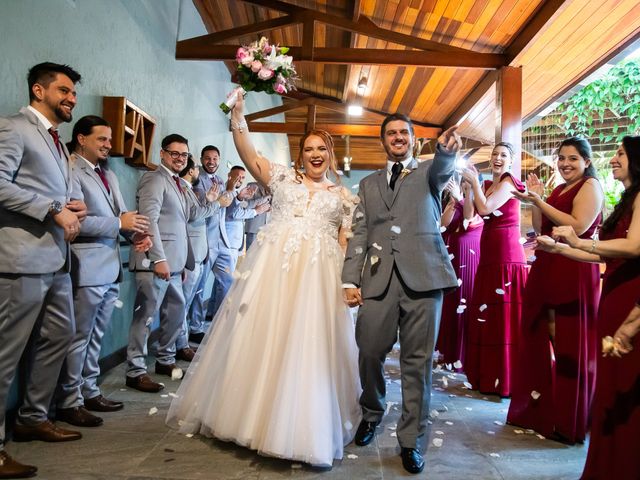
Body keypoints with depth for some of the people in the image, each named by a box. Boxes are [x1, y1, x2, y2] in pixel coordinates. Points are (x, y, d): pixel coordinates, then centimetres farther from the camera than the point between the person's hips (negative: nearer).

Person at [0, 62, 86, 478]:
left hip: (56, 258, 10)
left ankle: (34, 419, 30)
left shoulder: (56, 141, 22)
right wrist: (55, 211, -18)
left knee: (59, 337, 15)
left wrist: (73, 209, 6)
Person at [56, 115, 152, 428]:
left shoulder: (109, 175, 19)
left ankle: (89, 392, 28)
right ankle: (69, 402, 12)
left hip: (111, 268, 9)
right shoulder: (71, 171, -9)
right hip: (87, 269, -8)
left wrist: (138, 233, -2)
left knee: (95, 337, 16)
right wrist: (119, 223, -16)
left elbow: (121, 215, 17)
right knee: (79, 338, 0)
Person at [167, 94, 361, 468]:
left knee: (309, 349, -1)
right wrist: (238, 118, -11)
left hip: (318, 276, 0)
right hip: (272, 267, 0)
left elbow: (347, 244, 11)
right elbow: (249, 156, 1)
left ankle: (302, 429, 16)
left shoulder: (343, 196, 16)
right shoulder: (283, 177, 13)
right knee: (258, 339, 2)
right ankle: (250, 413, 21)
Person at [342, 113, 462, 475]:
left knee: (418, 361, 1)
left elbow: (443, 171, -10)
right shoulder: (369, 184, 21)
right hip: (379, 278, 2)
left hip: (423, 275, -1)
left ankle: (412, 441, 16)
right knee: (370, 352, 3)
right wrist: (351, 280, 4)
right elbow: (359, 234, 14)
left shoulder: (428, 173, 16)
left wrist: (447, 151, -34)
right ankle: (372, 413, 32)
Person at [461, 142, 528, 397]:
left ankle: (507, 379, 4)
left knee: (505, 314, -5)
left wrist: (475, 182, -7)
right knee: (485, 313, 11)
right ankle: (488, 375, 23)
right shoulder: (489, 185, 18)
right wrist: (472, 185, 3)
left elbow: (485, 208, -18)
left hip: (506, 254, -9)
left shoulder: (508, 183, -6)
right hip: (489, 255, 9)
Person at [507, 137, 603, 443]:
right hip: (547, 268, 8)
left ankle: (569, 421, 13)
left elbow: (579, 226, -17)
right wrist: (535, 200, 4)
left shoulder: (590, 186, -3)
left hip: (574, 272, -7)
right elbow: (540, 229, 15)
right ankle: (543, 409, 23)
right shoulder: (559, 190, 19)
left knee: (570, 343, -1)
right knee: (542, 336, 9)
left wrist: (539, 202, -16)